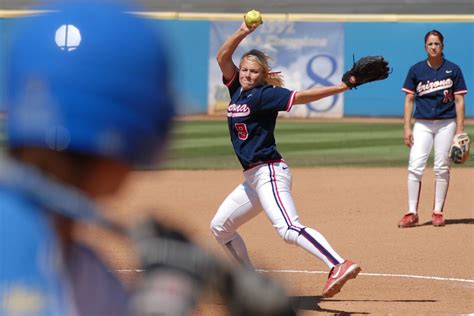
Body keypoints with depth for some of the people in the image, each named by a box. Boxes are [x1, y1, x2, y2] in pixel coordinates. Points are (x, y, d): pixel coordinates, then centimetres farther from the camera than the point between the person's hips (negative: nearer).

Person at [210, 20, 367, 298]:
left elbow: (300, 96, -18)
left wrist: (342, 87, -28)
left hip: (269, 171, -9)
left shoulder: (264, 95, -9)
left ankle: (339, 265, -44)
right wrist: (244, 32, -6)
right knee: (220, 227, 18)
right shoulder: (237, 90, 12)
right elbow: (223, 56, 6)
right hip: (253, 179, 9)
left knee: (289, 229, -28)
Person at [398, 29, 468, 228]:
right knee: (415, 166, -10)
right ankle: (412, 213, -10)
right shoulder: (416, 70, 4)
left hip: (446, 124, -1)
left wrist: (460, 130, -4)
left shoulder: (453, 70, 1)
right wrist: (406, 128, -3)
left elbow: (459, 101, 2)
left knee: (442, 168, 1)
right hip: (422, 124, 1)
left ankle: (438, 212, 9)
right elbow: (409, 100, 5)